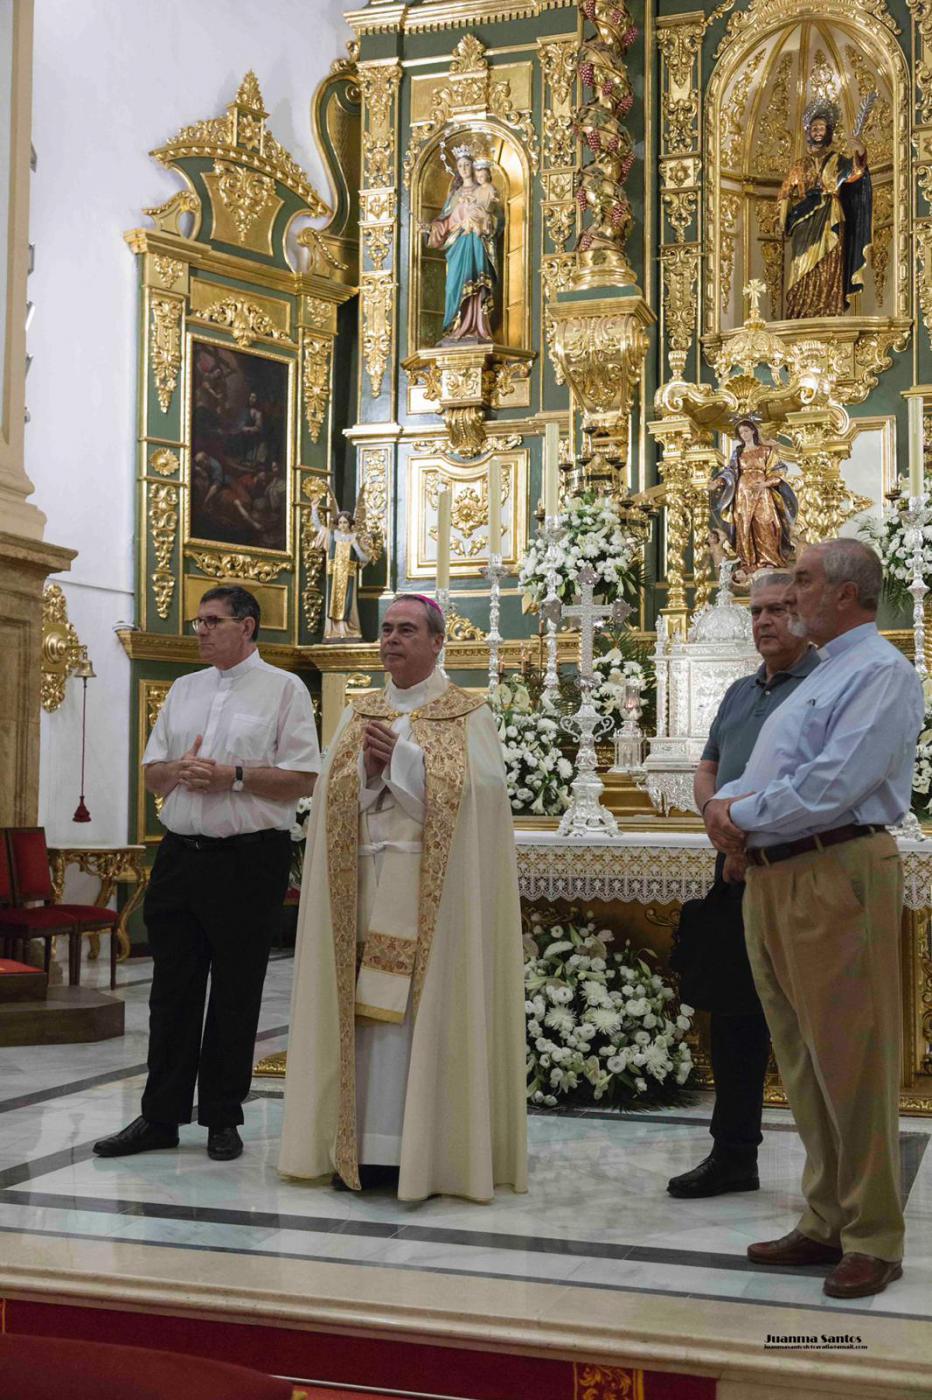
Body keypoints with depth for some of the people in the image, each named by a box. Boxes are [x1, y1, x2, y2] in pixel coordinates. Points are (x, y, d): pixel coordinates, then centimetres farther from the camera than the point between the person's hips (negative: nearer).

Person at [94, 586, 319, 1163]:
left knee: (236, 996, 4)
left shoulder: (283, 689, 0)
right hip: (181, 855, 5)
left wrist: (233, 776, -15)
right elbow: (152, 773, 17)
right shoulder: (184, 690, 16)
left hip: (249, 860, -5)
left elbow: (303, 780, -7)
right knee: (172, 991, 7)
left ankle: (223, 1119, 15)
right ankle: (160, 1117, 15)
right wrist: (179, 771, -5)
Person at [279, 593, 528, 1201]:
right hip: (365, 883, 4)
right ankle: (368, 1147, 7)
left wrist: (401, 755, -13)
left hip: (436, 891, -4)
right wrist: (370, 768, -12)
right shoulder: (359, 715, 16)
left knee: (424, 1008, -4)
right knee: (368, 1009, 2)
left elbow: (474, 790, -12)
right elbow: (334, 794, 7)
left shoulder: (469, 715, 3)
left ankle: (424, 1149, 3)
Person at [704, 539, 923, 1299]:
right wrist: (727, 804, 1)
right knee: (803, 1058, 13)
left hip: (838, 875, -9)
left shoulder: (880, 673, -10)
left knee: (851, 1062, -3)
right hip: (774, 880, 9)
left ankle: (872, 1238, 8)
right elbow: (758, 775, 23)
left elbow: (832, 786, -21)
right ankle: (825, 1222, 24)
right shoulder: (815, 677, 21)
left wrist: (743, 816, -8)